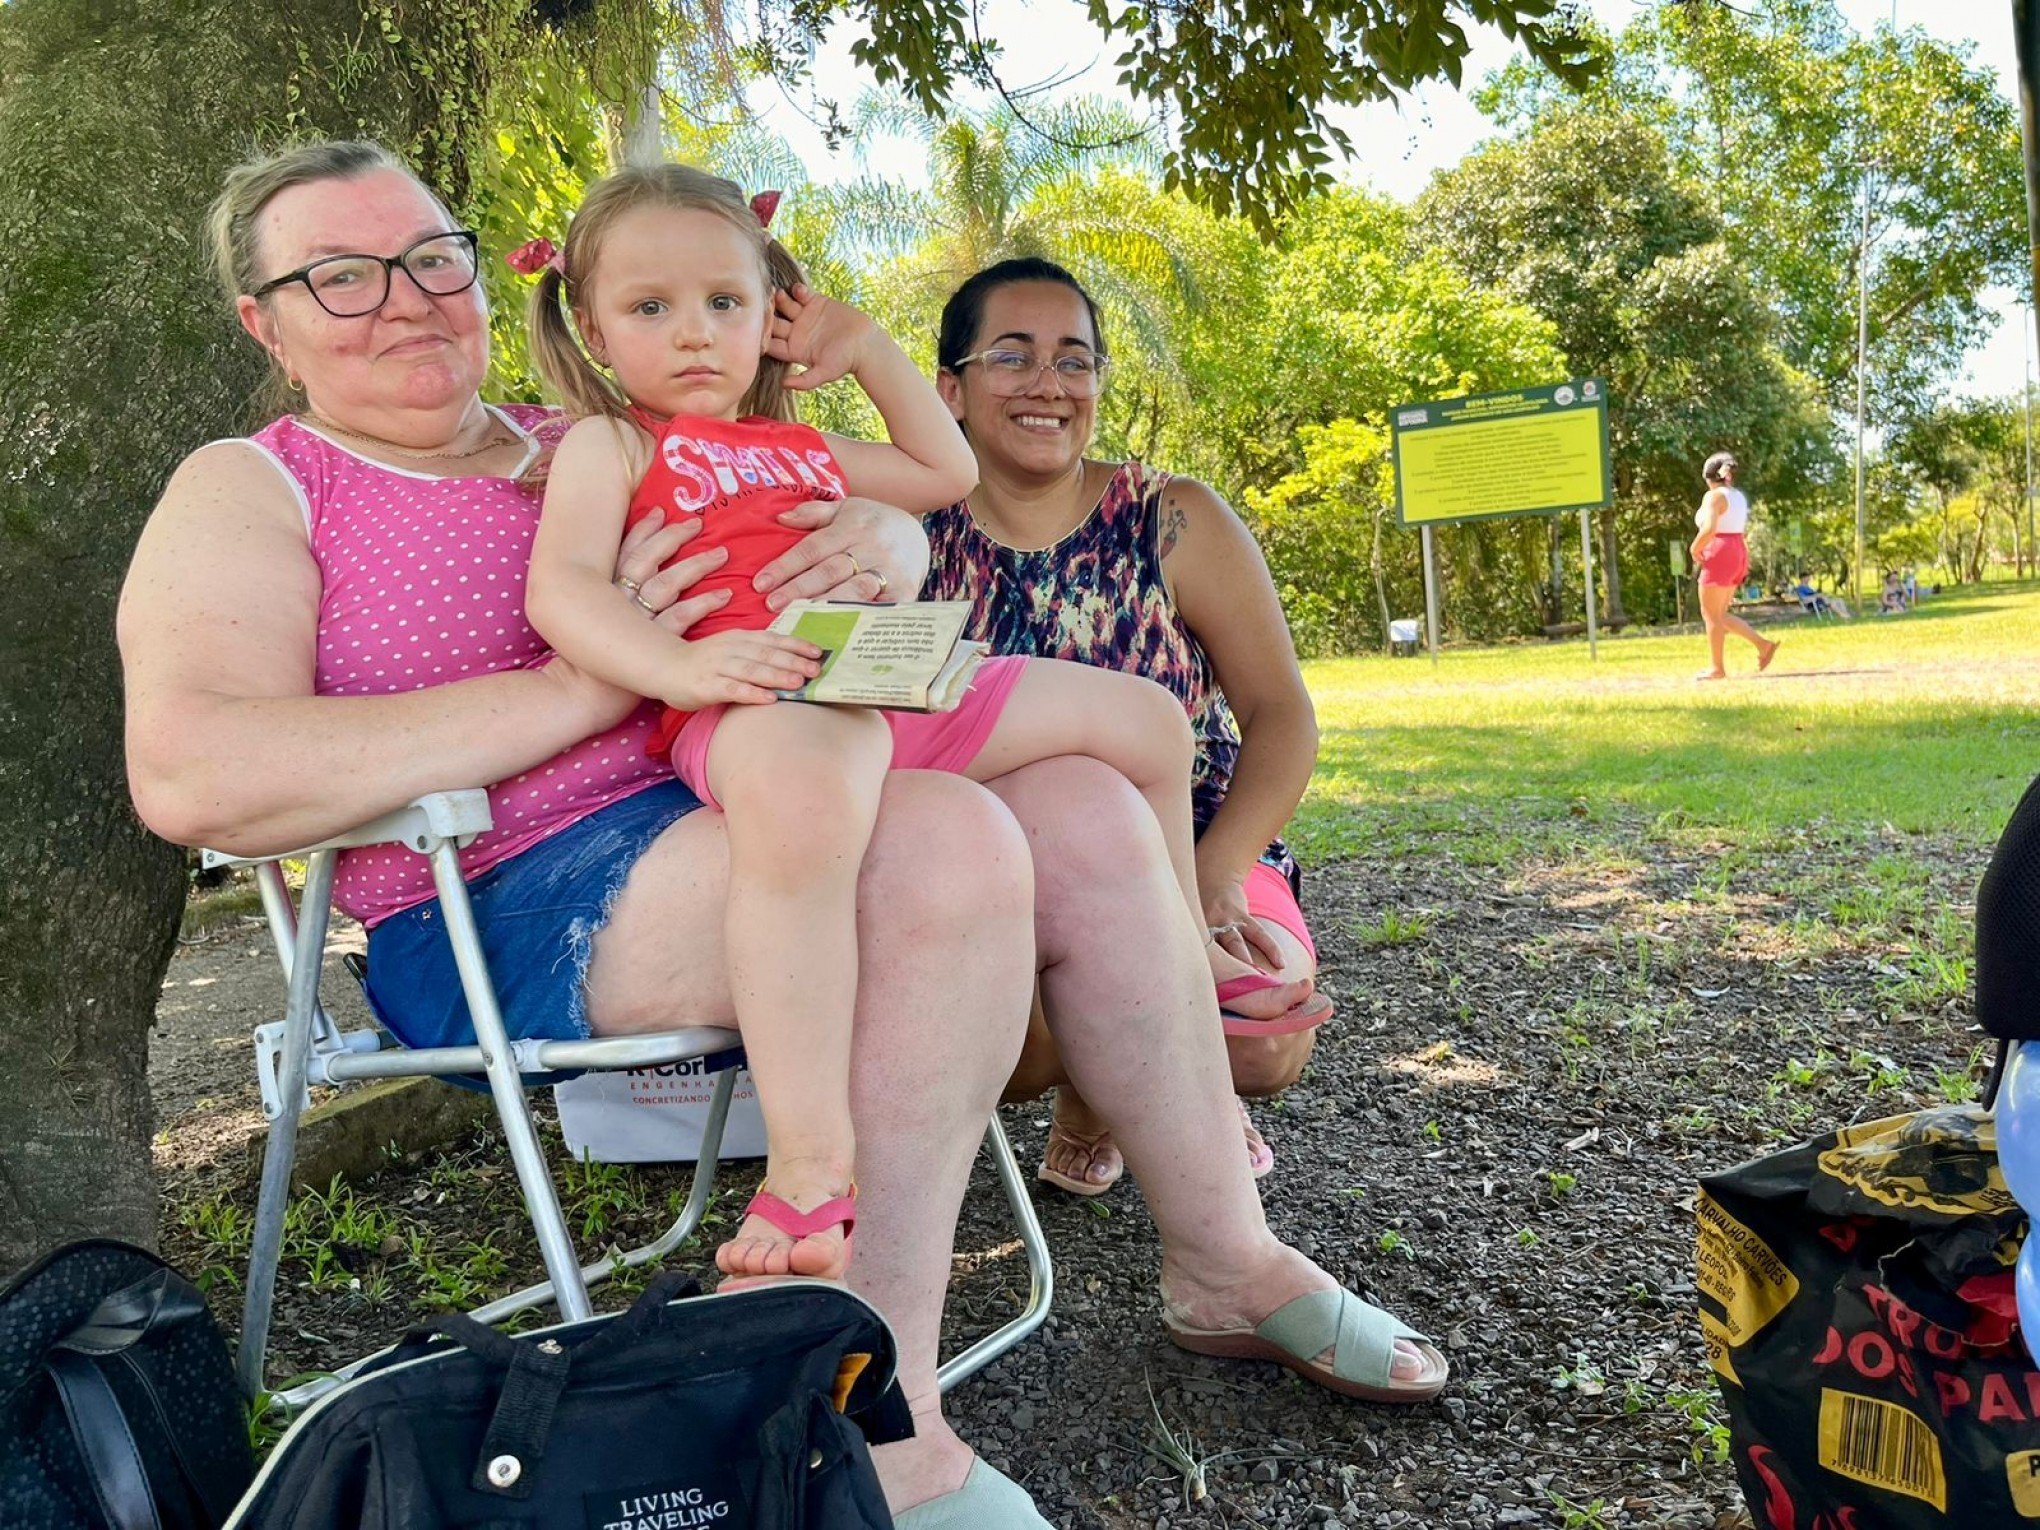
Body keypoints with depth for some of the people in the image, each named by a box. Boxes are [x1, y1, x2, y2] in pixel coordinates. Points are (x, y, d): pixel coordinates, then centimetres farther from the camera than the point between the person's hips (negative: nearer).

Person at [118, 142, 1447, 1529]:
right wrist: (591, 680, -21)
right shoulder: (254, 491, 3)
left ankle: (1229, 1262, 6)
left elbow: (897, 515, 22)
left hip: (734, 809, 7)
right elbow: (190, 779, -17)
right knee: (948, 842, -29)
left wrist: (884, 543, -7)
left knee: (1091, 816, -9)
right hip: (513, 906, -6)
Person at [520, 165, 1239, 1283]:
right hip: (762, 702, -8)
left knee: (1144, 718, 13)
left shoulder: (800, 450, 32)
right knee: (804, 785, -46)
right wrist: (679, 664, -25)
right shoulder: (608, 442, 12)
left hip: (897, 688, 8)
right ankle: (811, 1165, -45)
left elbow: (946, 470, 45)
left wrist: (866, 347, 37)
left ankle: (1186, 963, 29)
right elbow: (562, 589, -5)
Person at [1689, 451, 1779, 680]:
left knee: (1711, 614, -1)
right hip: (1737, 555, 9)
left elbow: (1709, 529, -24)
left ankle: (1717, 668, 1)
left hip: (1719, 557, -9)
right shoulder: (1738, 497, 15)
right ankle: (1763, 643, 7)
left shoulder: (1714, 496, -12)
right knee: (1719, 614, 14)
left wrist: (1695, 549, -11)